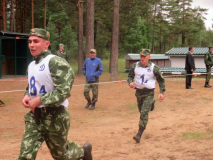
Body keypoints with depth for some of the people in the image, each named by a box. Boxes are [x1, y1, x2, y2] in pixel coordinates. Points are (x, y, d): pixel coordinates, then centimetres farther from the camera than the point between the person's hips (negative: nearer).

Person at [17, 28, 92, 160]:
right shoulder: (31, 65, 11)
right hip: (34, 116, 7)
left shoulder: (55, 62, -15)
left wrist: (39, 100, -22)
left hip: (55, 116, -7)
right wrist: (26, 96, 2)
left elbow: (64, 91, -24)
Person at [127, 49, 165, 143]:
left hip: (149, 93, -4)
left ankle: (139, 135, -19)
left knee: (144, 113, -15)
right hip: (138, 92, 4)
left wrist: (162, 92, -8)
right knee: (141, 111, 18)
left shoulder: (154, 68, -9)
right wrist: (130, 82, -12)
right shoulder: (135, 66, 0)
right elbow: (130, 76, 11)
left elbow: (161, 80, 1)